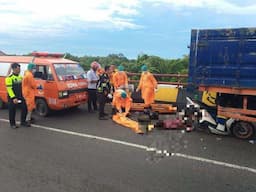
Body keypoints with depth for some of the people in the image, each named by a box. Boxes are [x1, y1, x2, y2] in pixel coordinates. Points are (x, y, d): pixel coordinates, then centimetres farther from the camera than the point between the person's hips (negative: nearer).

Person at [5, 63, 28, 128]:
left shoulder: (20, 77, 11)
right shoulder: (9, 78, -12)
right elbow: (9, 89, -16)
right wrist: (13, 98, -22)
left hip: (20, 97, 6)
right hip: (12, 97, -6)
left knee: (24, 108, 5)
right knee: (12, 111, 5)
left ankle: (23, 122, 22)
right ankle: (12, 124, 20)